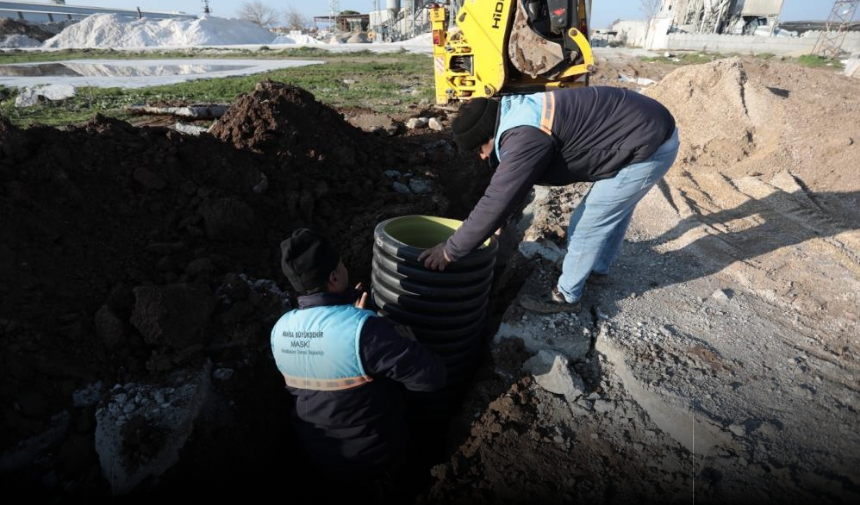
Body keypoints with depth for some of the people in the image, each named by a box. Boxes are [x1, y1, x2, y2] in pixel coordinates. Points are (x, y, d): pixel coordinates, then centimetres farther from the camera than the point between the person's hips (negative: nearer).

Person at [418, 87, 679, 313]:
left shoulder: (526, 136, -26)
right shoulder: (520, 113, 7)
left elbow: (497, 201, -27)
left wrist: (450, 250, -20)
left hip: (648, 146, -10)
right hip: (652, 128, 10)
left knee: (586, 224, -1)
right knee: (614, 208, 27)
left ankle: (566, 296, 17)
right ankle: (598, 269, 48)